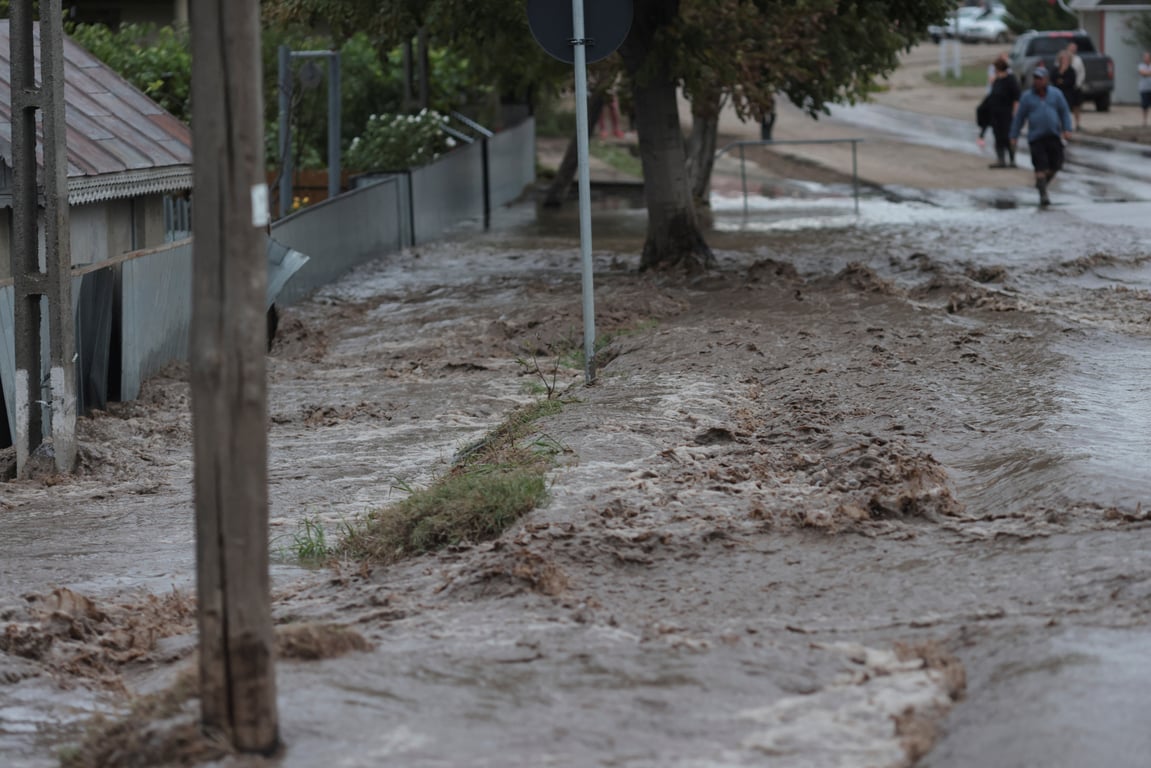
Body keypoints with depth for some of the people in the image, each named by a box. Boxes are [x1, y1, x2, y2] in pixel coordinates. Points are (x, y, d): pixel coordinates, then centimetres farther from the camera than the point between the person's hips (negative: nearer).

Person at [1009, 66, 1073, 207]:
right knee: (1041, 166, -11)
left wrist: (1067, 130, -4)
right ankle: (1043, 195, -10)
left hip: (1054, 137, 2)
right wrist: (1014, 136, 6)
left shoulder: (1056, 94, 8)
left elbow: (1065, 112, 9)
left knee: (1055, 165, 2)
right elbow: (1019, 117, 9)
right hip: (1036, 138, -2)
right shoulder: (1027, 97, 6)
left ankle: (1043, 183, 30)